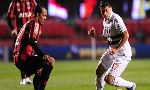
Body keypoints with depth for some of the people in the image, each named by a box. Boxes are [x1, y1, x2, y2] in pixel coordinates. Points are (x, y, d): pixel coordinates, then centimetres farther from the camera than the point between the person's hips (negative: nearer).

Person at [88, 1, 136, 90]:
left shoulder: (116, 19, -20)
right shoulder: (105, 20, 8)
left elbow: (126, 35, -29)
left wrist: (116, 49, -32)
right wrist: (95, 36, 7)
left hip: (122, 54, -10)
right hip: (111, 52, 10)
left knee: (109, 80, -18)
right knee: (99, 72, 24)